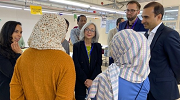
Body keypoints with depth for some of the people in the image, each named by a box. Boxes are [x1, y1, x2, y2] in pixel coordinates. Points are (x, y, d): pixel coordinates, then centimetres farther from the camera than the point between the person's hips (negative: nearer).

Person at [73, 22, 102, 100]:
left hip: (95, 81, 1)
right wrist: (85, 80, -13)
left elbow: (99, 64, -1)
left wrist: (92, 80, -12)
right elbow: (76, 65, -6)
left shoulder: (98, 46, 5)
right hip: (80, 81, -1)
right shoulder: (77, 46, -1)